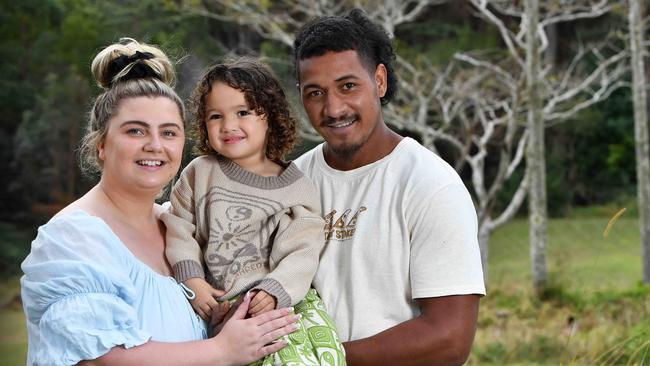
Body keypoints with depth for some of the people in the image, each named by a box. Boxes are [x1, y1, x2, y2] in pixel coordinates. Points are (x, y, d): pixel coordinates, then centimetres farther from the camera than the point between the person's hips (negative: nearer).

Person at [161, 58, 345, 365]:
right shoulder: (200, 173, 8)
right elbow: (179, 227, 10)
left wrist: (273, 293, -17)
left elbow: (301, 254, -2)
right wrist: (192, 280, -3)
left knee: (322, 341, -25)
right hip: (218, 302, -2)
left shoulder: (297, 187, 5)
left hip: (283, 298, 2)